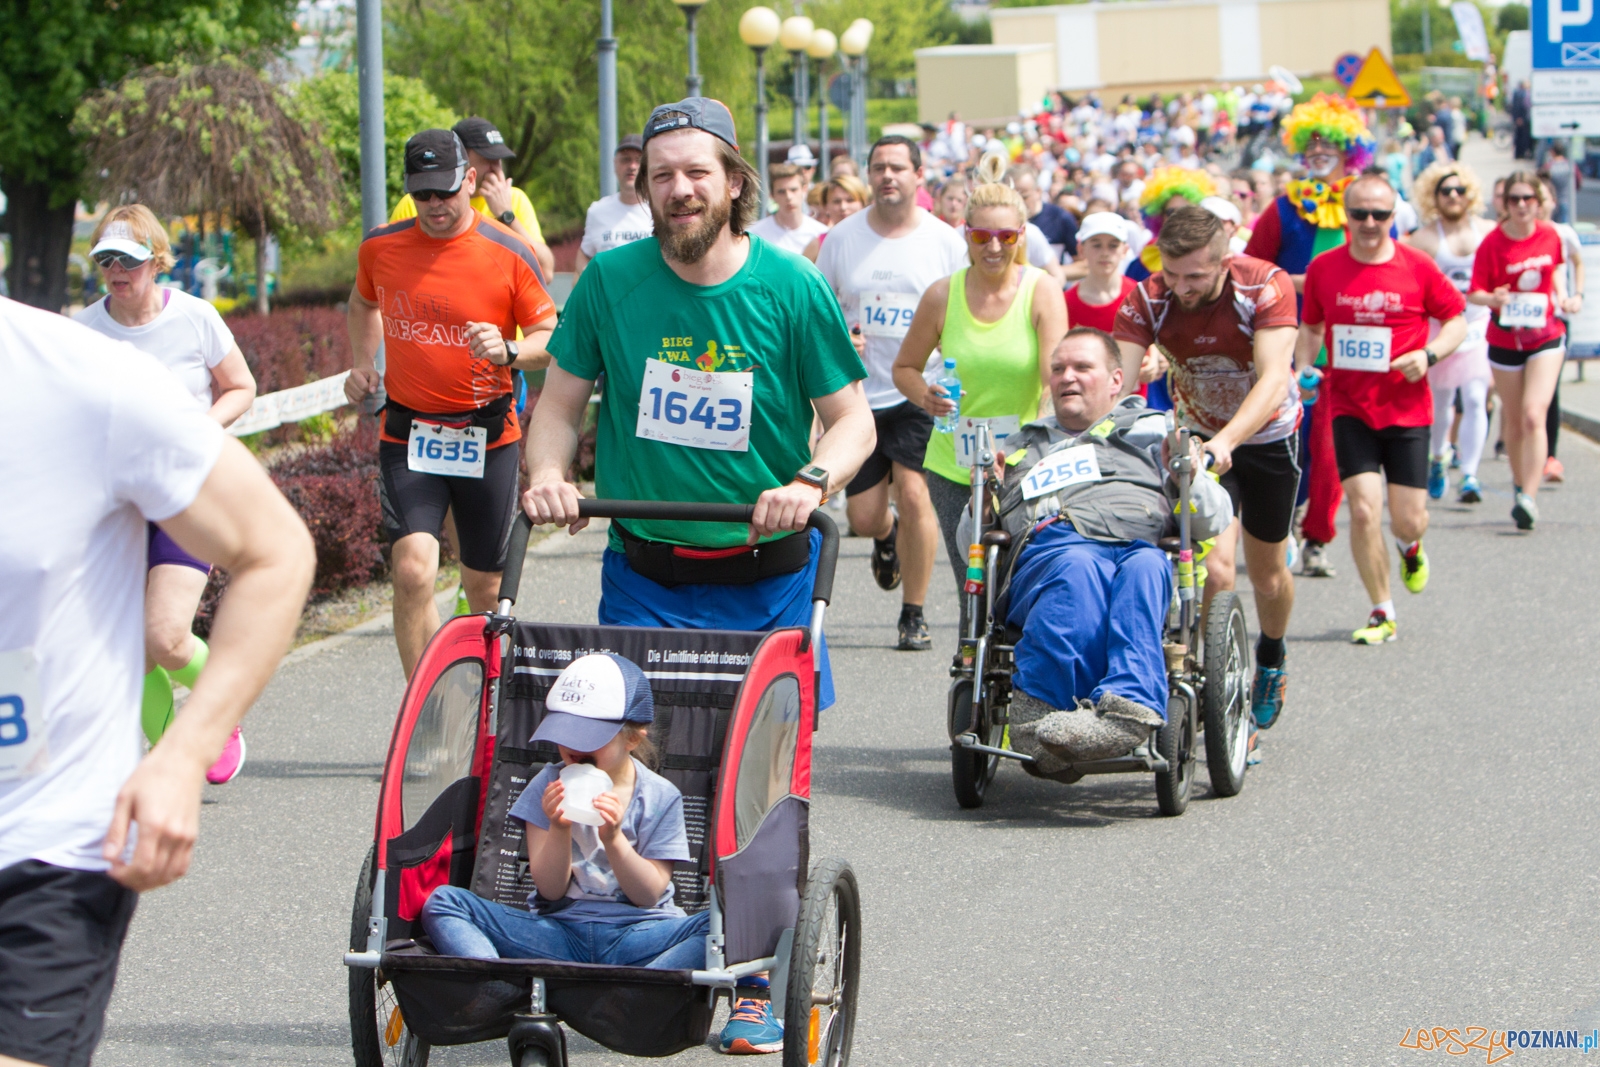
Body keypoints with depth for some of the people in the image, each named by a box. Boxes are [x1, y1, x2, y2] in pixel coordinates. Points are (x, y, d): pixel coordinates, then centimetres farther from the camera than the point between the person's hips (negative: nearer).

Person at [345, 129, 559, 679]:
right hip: (408, 434, 0)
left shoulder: (508, 253, -7)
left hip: (487, 433, 0)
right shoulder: (381, 246, 1)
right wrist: (360, 364, 10)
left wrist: (510, 351, -22)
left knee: (485, 587, 9)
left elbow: (551, 338, -2)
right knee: (413, 570, -19)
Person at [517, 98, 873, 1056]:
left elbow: (853, 417, -1)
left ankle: (760, 985, 11)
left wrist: (812, 481, -20)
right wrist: (548, 474, -11)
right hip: (645, 572, 1)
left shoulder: (791, 288, -6)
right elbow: (562, 400, 9)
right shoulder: (611, 281, -2)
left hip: (765, 575, -1)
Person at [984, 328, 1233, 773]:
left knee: (1144, 569, -40)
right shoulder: (1021, 446, 40)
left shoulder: (1152, 430, 33)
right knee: (1078, 568, -39)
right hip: (1044, 549, 1)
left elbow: (1215, 521, 21)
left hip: (1142, 547, 0)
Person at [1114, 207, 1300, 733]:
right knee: (1214, 571, -21)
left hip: (1267, 435, 0)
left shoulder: (1265, 286, -29)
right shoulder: (1147, 299, -24)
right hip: (1198, 438, 0)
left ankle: (1271, 659, 46)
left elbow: (1274, 378, -40)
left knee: (1267, 575, 14)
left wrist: (1225, 442, -55)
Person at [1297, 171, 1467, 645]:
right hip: (1349, 408, 1)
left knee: (1409, 519, -1)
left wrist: (1429, 354, -14)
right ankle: (1381, 612, 5)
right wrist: (1300, 372, -3)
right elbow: (1310, 327, 14)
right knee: (1363, 508, -11)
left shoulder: (1418, 268, -5)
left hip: (1406, 408, -1)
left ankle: (1410, 548, 39)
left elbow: (1456, 319, 4)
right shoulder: (1324, 269, 0)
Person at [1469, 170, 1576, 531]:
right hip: (1505, 341, 0)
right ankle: (1519, 484, 33)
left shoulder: (1550, 236, -4)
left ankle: (1529, 497, -18)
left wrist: (1565, 298, 0)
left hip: (1546, 338, 0)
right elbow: (1475, 291, -11)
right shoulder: (1493, 242, -11)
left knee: (1533, 415, -15)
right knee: (1514, 421, 11)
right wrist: (1493, 298, -32)